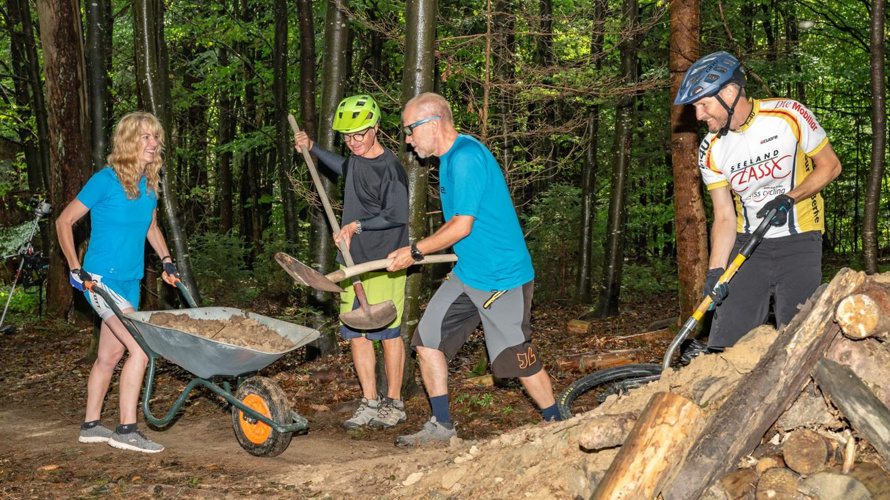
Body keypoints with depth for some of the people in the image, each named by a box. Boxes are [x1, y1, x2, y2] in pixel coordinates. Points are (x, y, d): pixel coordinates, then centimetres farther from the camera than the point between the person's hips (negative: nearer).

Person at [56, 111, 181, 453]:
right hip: (101, 279, -8)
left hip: (130, 281, 8)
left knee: (110, 355, 15)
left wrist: (166, 260, 12)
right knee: (140, 347, -16)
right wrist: (75, 268, -11)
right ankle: (126, 430, -9)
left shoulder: (149, 183, 6)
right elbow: (64, 221, -7)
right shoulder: (105, 181, -14)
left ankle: (91, 425, 28)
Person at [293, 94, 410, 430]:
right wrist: (313, 149, 31)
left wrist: (357, 225, -16)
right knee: (357, 335, 7)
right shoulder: (357, 159, 11)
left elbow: (397, 216, -15)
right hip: (353, 261, 8)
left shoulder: (390, 168, -14)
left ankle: (394, 404, 10)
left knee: (388, 333, -2)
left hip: (384, 264, -8)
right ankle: (370, 403, 15)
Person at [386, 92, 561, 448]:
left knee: (518, 360, -1)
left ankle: (557, 425, 19)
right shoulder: (451, 157, 11)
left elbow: (462, 226, -22)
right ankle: (442, 426, 14)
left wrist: (415, 252, -12)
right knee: (427, 340, 4)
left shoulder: (466, 157, -21)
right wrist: (418, 252, 15)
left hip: (501, 278, -10)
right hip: (466, 273, 10)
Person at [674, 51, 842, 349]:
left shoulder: (789, 115, -12)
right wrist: (715, 271, -13)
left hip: (799, 242, -3)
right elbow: (724, 217, 0)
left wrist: (789, 198, -17)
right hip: (749, 245, 3)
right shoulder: (711, 151, -3)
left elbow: (830, 166, -2)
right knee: (725, 346, -7)